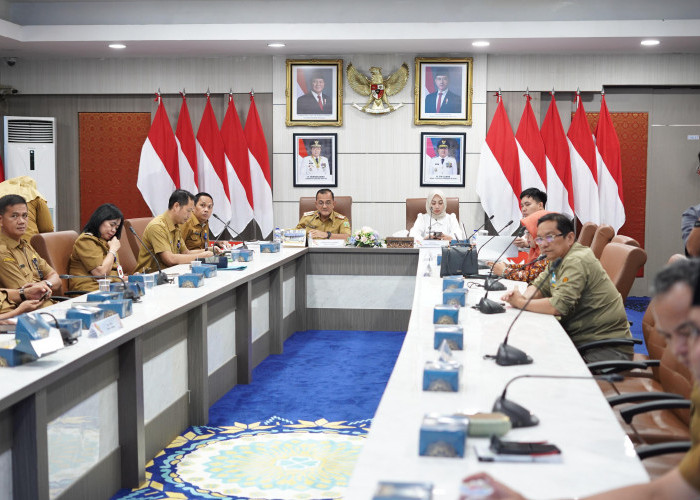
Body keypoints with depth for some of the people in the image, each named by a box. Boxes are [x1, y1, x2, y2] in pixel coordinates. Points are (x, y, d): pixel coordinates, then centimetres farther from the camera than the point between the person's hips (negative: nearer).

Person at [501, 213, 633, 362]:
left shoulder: (577, 261, -20)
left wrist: (520, 303, -16)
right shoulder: (557, 258, 10)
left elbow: (559, 306, -27)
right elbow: (539, 285, 16)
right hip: (579, 339, 9)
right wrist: (524, 296, -8)